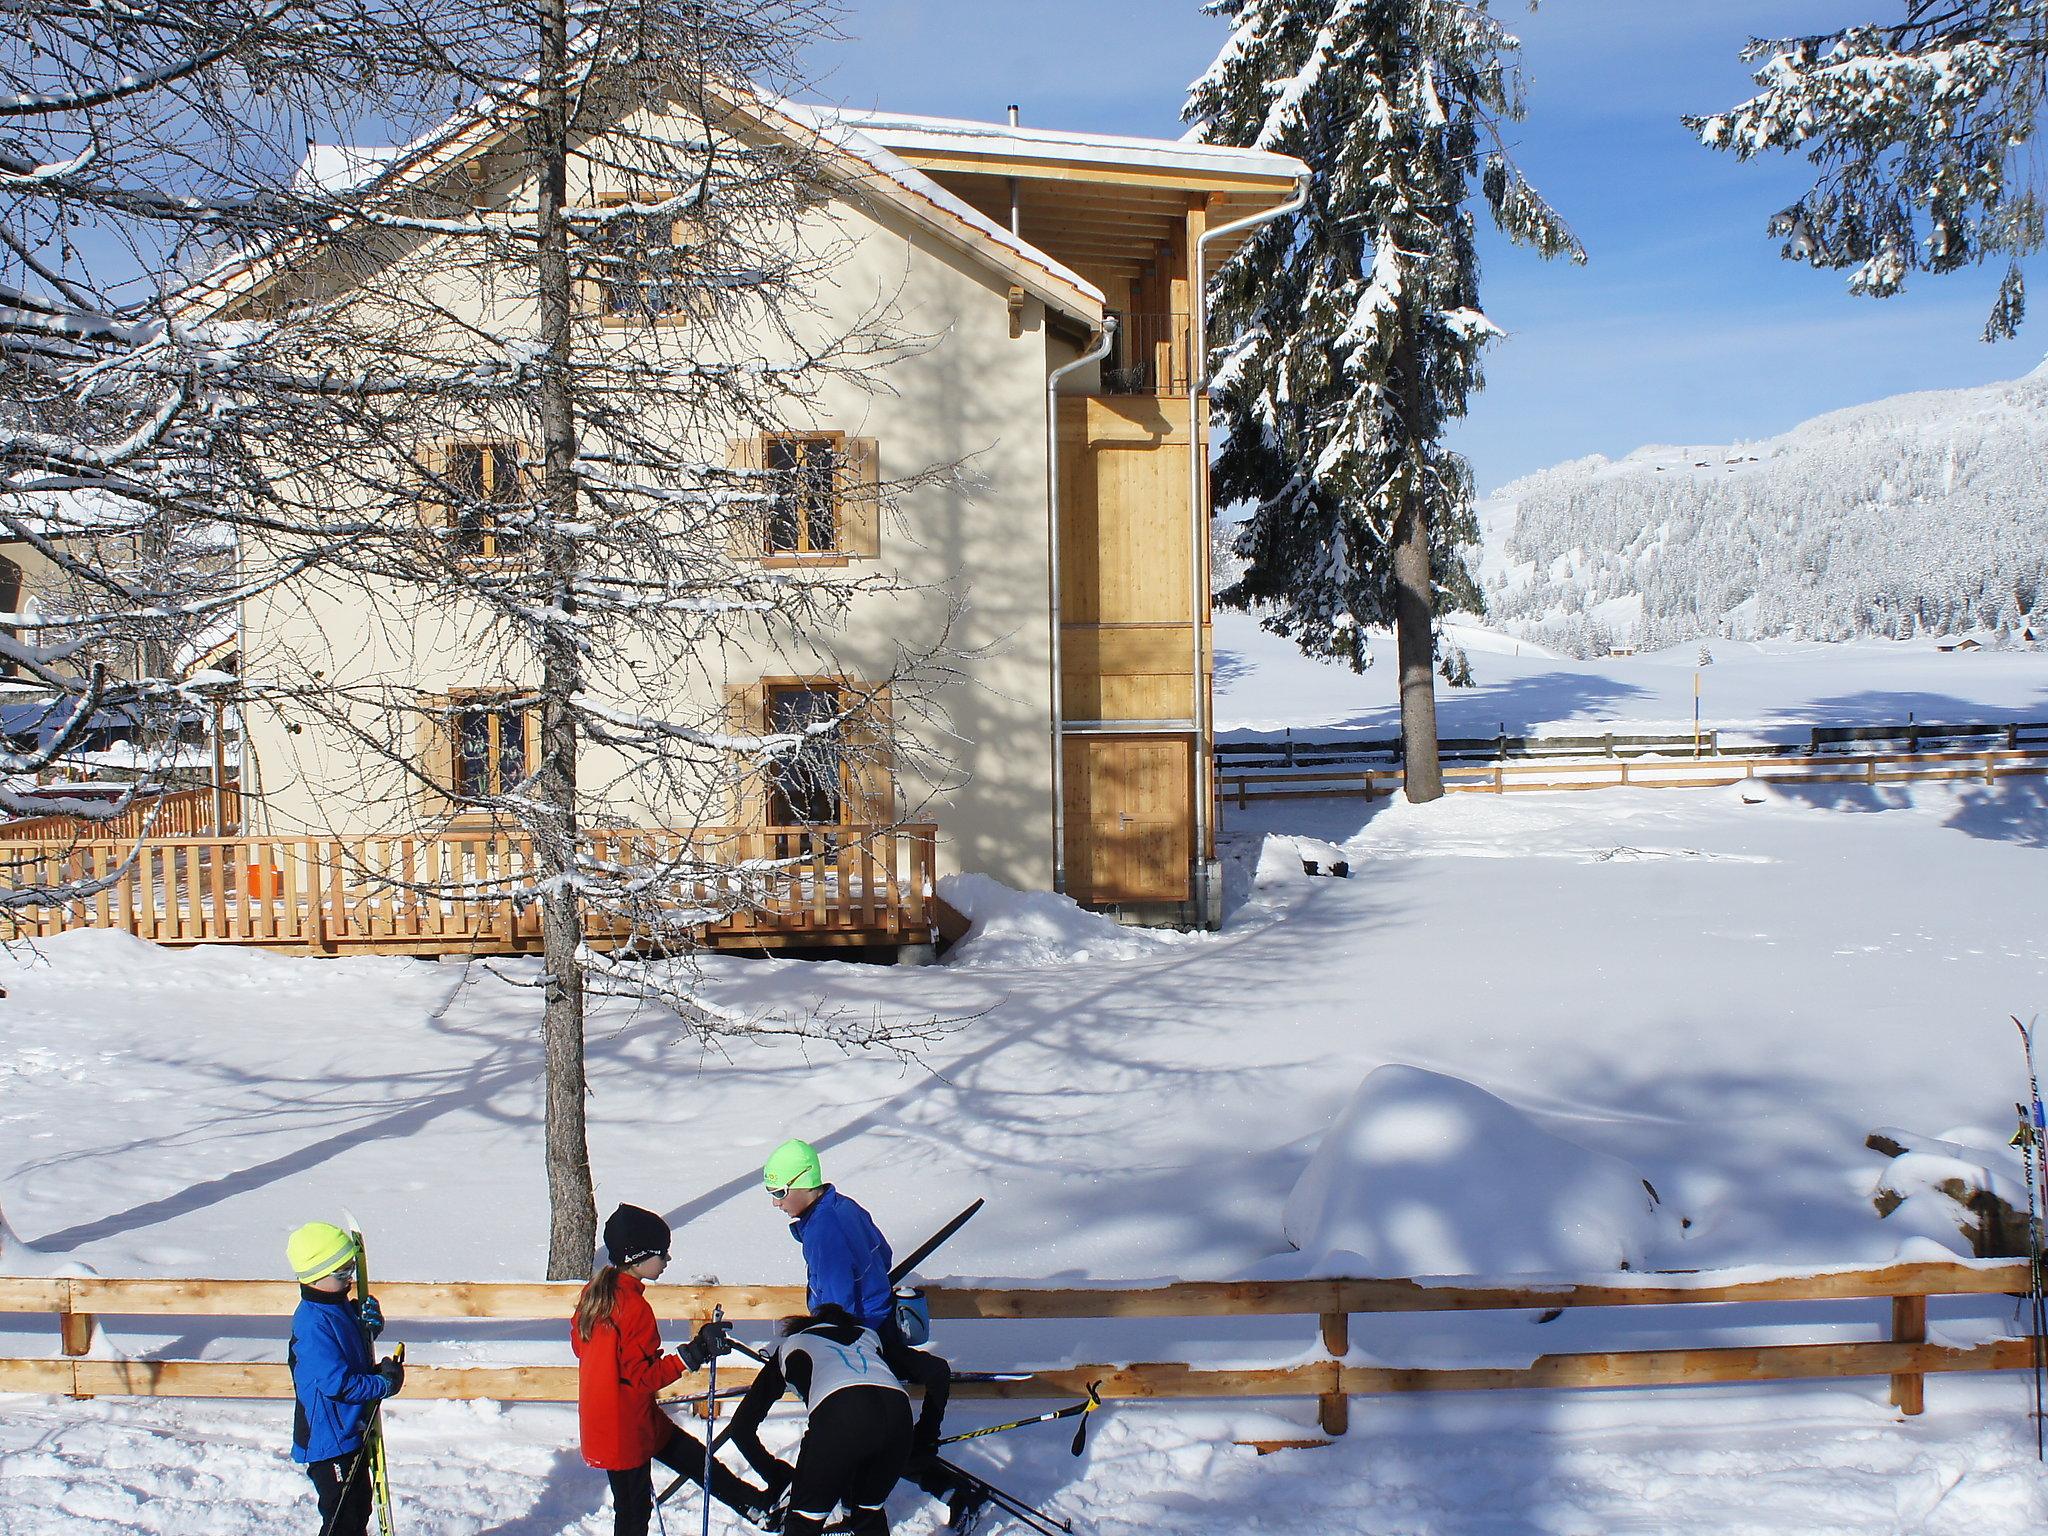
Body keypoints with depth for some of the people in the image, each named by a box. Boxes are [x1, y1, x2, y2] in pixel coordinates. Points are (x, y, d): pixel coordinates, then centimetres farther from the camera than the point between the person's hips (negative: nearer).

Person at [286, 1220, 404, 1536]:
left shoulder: (342, 1306, 4)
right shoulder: (313, 1324, -25)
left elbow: (356, 1348, 22)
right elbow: (338, 1384, -28)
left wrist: (369, 1324, -1)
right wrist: (385, 1383, -15)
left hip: (352, 1431, 9)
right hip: (328, 1439, -9)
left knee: (359, 1509, 20)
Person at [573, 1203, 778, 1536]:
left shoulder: (594, 1292, 1)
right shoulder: (634, 1306, -26)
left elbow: (579, 1343, 14)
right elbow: (643, 1377, -24)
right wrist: (694, 1353, -25)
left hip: (601, 1419, 9)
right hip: (626, 1430, -9)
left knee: (692, 1456, 18)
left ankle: (757, 1504, 29)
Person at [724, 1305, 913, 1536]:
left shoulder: (789, 1346, 36)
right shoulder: (867, 1335, 42)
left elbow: (741, 1426, 33)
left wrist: (775, 1473, 43)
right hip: (898, 1412, 4)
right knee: (869, 1513, 28)